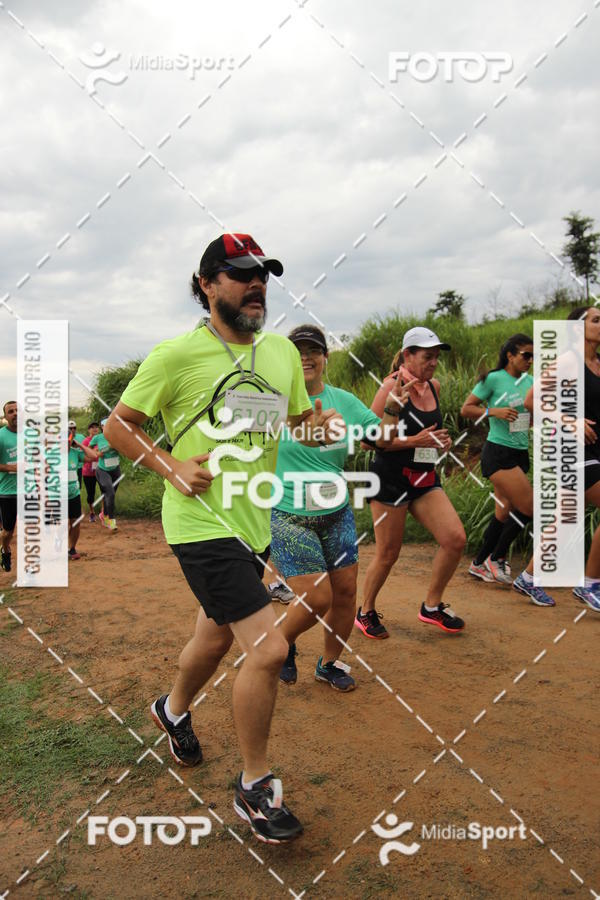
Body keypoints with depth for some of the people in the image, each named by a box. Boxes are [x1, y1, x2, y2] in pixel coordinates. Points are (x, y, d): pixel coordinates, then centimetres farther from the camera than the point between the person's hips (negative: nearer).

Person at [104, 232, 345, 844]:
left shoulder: (282, 351, 7)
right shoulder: (176, 355, -10)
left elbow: (301, 419, 18)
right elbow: (117, 423, -2)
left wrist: (323, 425, -4)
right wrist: (170, 466, -15)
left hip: (254, 522, 7)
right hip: (201, 524, -7)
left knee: (217, 637, 23)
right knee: (268, 648, -13)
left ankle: (172, 709, 55)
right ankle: (255, 787, 11)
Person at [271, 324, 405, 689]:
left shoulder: (344, 400, 4)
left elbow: (380, 436, 11)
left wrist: (395, 407, -5)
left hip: (337, 513, 5)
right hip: (288, 517, -5)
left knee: (345, 591, 10)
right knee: (318, 598, -7)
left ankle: (330, 662, 36)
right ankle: (282, 642, 26)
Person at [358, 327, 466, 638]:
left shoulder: (434, 386, 9)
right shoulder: (392, 386, -12)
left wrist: (440, 441, 9)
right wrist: (413, 441, -21)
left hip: (425, 479, 7)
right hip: (392, 480, -7)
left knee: (456, 539, -4)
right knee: (388, 553, 2)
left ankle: (432, 606, 17)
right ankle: (366, 613, 25)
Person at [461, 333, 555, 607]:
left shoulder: (529, 381, 10)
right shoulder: (493, 379, -9)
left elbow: (533, 418, 18)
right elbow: (466, 409, -7)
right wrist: (494, 411, -20)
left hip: (520, 454, 7)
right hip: (498, 453, -7)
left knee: (505, 513, 12)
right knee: (530, 509, -11)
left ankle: (479, 564, 27)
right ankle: (497, 558, 9)